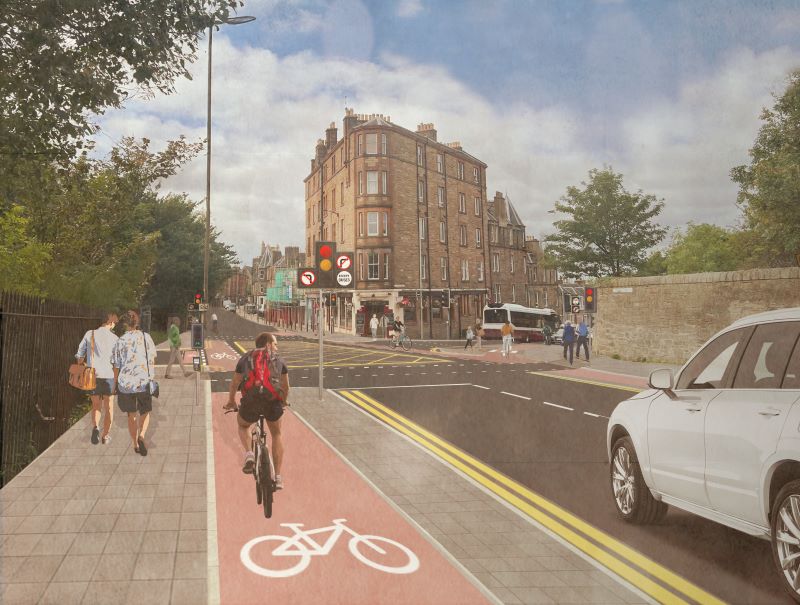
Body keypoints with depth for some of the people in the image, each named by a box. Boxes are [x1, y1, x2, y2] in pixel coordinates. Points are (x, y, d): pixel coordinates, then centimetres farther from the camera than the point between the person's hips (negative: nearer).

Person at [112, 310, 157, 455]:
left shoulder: (121, 341, -8)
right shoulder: (146, 337, -4)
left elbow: (116, 367, -4)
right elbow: (152, 359, 4)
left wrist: (115, 384, 9)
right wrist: (151, 377, 18)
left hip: (126, 383, 0)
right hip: (144, 382, 0)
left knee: (131, 415, 17)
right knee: (145, 412, 17)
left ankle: (135, 445, 23)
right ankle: (141, 436, -9)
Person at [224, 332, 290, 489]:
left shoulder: (246, 358, 22)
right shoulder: (278, 359, 21)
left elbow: (235, 384, 30)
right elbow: (286, 386, 31)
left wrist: (231, 402, 47)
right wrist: (283, 401, 50)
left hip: (251, 401, 0)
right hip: (273, 401, 0)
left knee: (242, 425, 33)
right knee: (276, 435, 24)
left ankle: (249, 454, 6)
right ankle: (277, 477, 19)